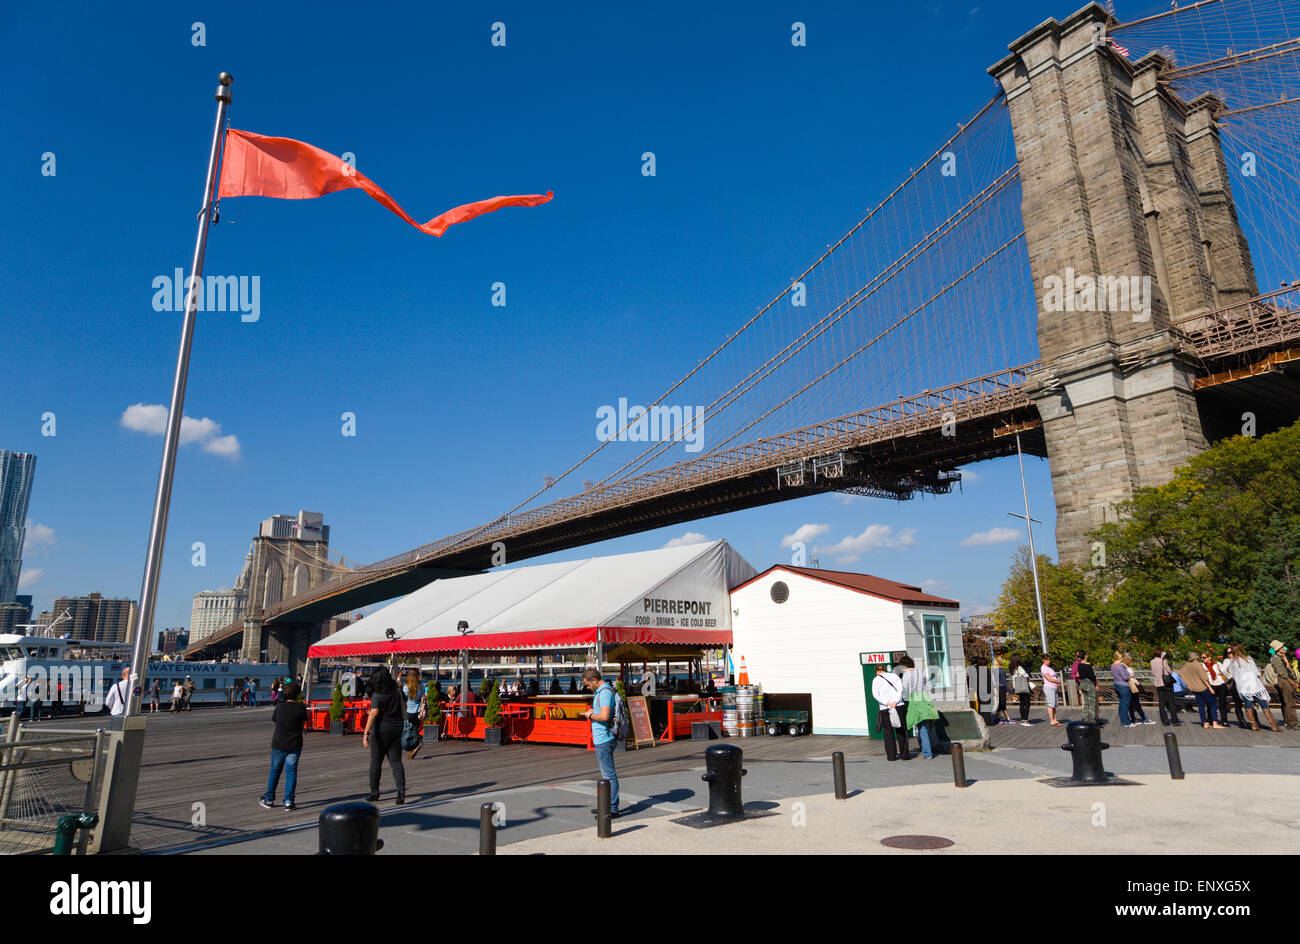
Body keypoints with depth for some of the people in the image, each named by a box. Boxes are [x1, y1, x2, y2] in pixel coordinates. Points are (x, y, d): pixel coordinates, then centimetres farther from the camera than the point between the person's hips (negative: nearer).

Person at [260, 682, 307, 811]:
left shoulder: (279, 707, -5)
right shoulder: (301, 707, -9)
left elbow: (274, 722, 5)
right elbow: (303, 722, 2)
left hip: (278, 743, 2)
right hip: (294, 744, -2)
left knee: (275, 770, 17)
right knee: (291, 771, 4)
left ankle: (269, 799, 26)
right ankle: (288, 802, -1)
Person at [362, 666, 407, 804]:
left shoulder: (377, 696, -15)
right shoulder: (397, 691, 2)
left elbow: (374, 713, -28)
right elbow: (404, 706, 16)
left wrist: (366, 733, -30)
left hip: (381, 730, -4)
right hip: (397, 729, 4)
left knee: (376, 762, 13)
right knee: (396, 761, 3)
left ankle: (374, 791, 24)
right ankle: (401, 788, -15)